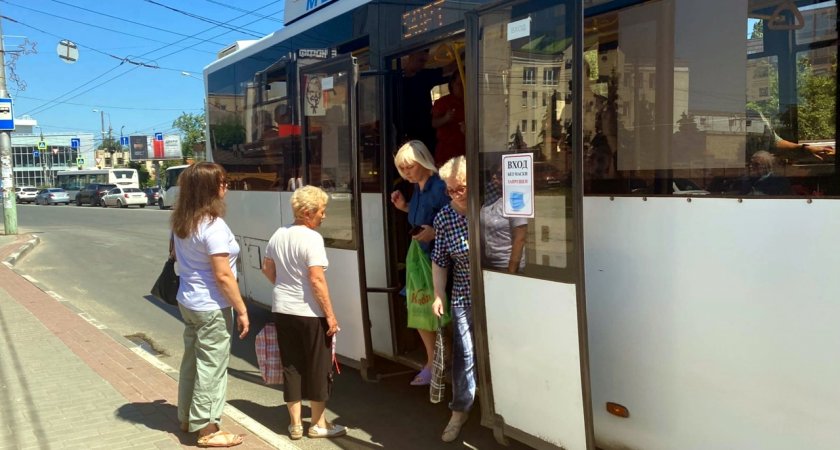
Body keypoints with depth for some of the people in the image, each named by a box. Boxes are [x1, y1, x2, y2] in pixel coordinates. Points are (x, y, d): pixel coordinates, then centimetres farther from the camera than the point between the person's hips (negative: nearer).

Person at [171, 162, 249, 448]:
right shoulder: (213, 226, -22)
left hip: (188, 301, 9)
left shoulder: (181, 222, 4)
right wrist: (241, 310, -16)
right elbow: (223, 275, -22)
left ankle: (187, 418, 33)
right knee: (211, 367, 2)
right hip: (211, 307, -9)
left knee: (192, 360, 20)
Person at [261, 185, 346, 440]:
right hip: (309, 313, -7)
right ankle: (318, 424, 18)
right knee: (318, 368, 8)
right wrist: (330, 315, -16)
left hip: (282, 310, 7)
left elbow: (267, 269, 15)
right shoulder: (311, 238, -18)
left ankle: (295, 424, 21)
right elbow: (316, 280, -22)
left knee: (291, 367, 13)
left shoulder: (279, 235, 6)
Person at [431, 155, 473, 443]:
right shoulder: (443, 218, -4)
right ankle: (459, 411, 25)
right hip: (464, 298, 1)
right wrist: (439, 295, 1)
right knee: (463, 355, 6)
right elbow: (440, 261, 4)